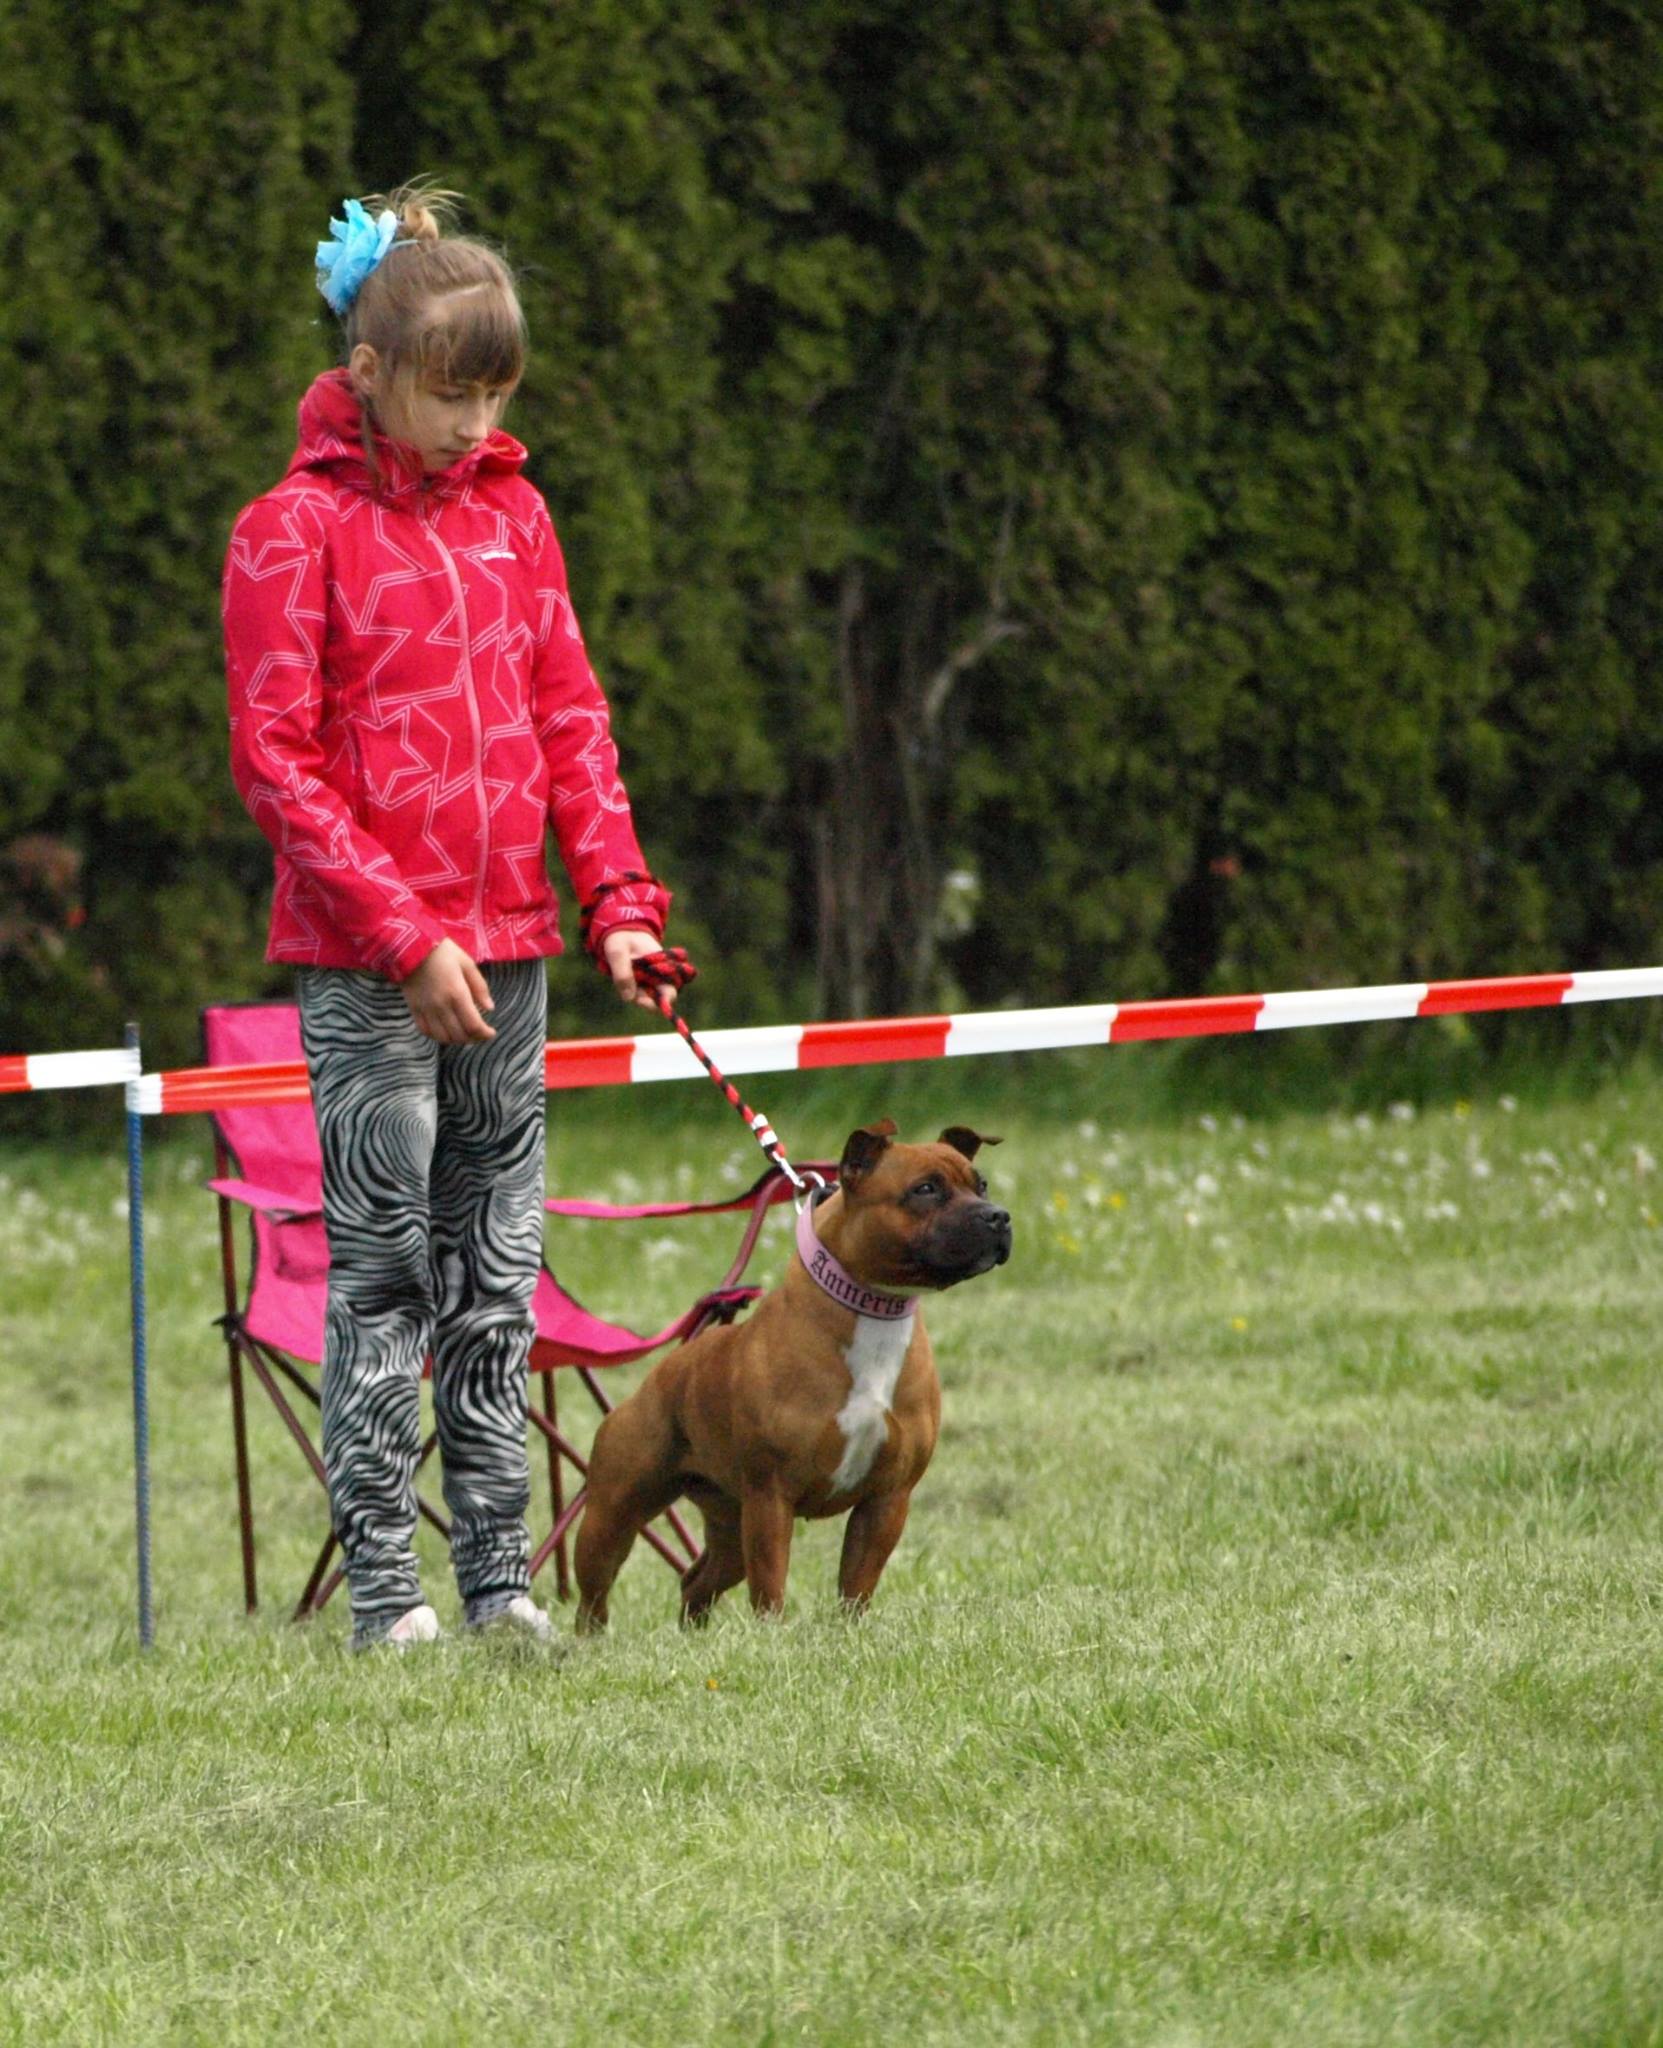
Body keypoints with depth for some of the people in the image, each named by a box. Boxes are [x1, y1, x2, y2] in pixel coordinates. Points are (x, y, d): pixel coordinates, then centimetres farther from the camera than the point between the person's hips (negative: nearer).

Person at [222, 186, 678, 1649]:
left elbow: (568, 717, 14)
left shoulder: (511, 512, 11)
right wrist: (405, 938, -15)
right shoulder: (294, 530, -6)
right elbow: (276, 764, -9)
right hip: (365, 965, -5)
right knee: (385, 1266, -4)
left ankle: (499, 1573, 10)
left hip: (507, 951, 5)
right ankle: (384, 1586, 0)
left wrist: (617, 898, 2)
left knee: (499, 1271, 7)